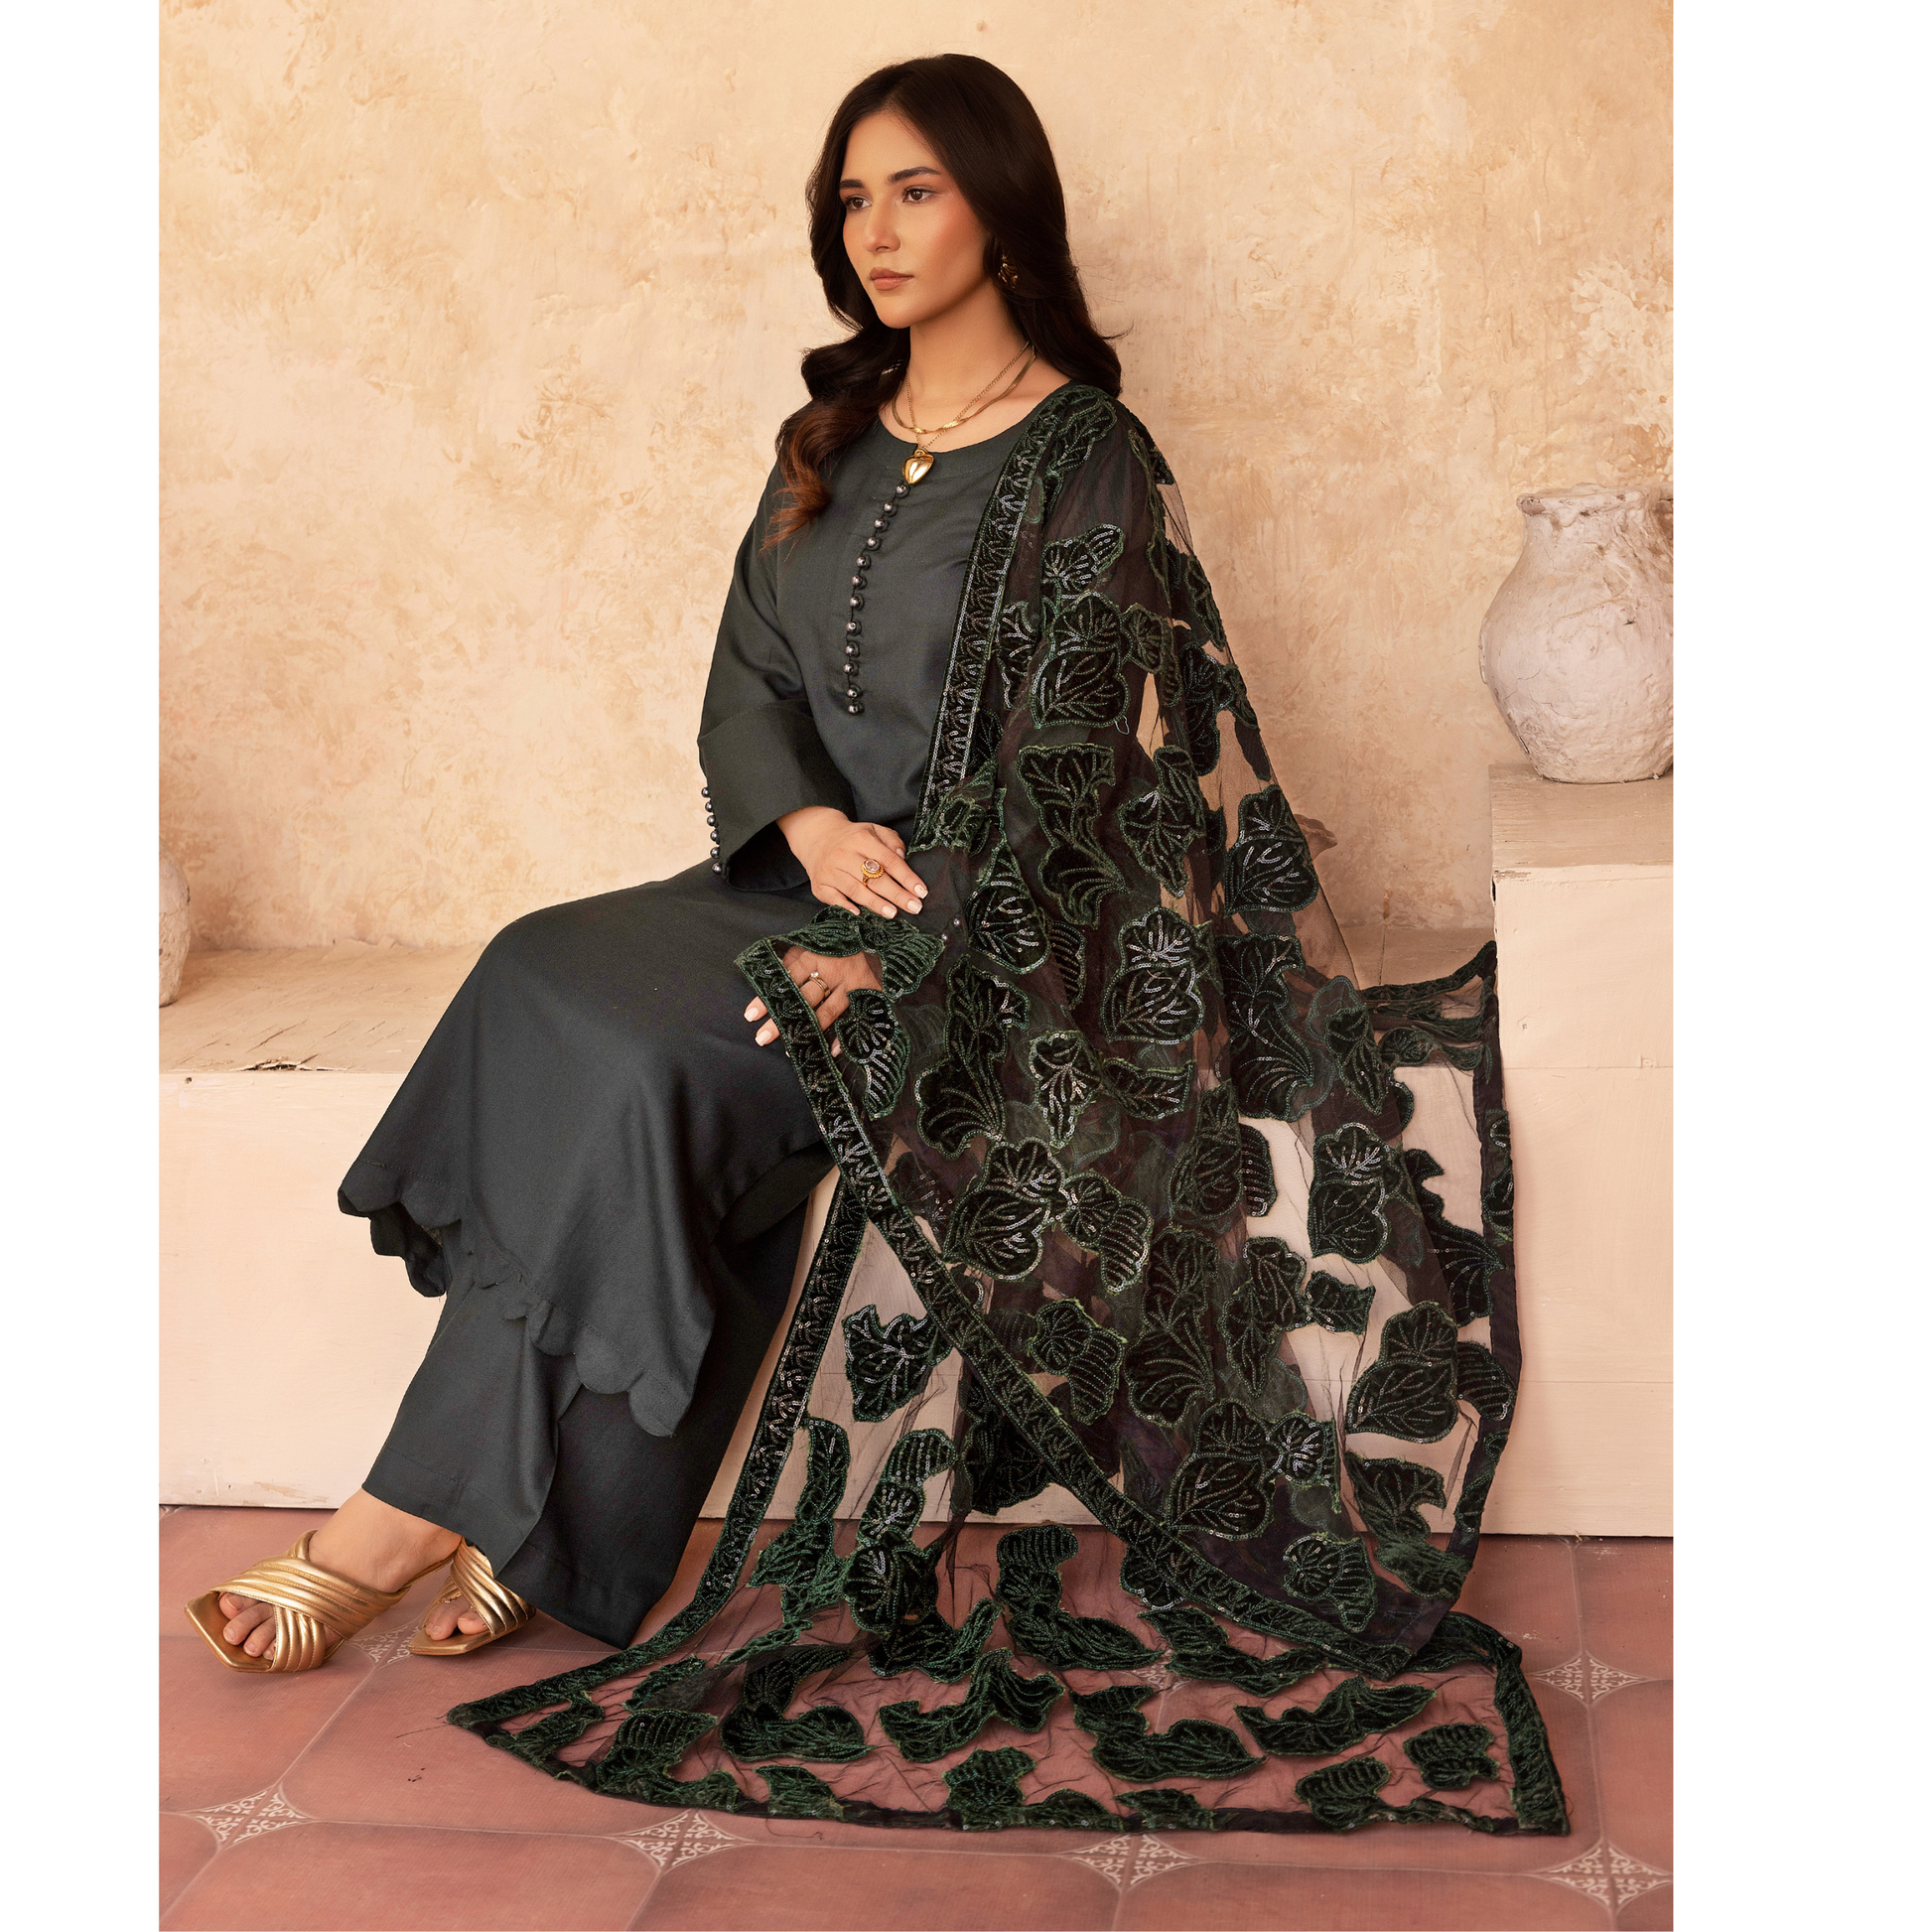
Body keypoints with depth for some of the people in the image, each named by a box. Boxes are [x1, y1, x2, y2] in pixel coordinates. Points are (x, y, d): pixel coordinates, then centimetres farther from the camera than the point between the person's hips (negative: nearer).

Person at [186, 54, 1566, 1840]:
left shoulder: (1085, 463, -6)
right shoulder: (832, 444, 16)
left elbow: (1060, 769, -12)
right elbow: (747, 682, 10)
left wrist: (894, 954, -22)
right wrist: (809, 825, -12)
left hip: (993, 929, -6)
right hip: (815, 878, 6)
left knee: (639, 1056, -27)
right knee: (540, 978, -20)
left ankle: (442, 1517, -14)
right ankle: (518, 1526, -19)